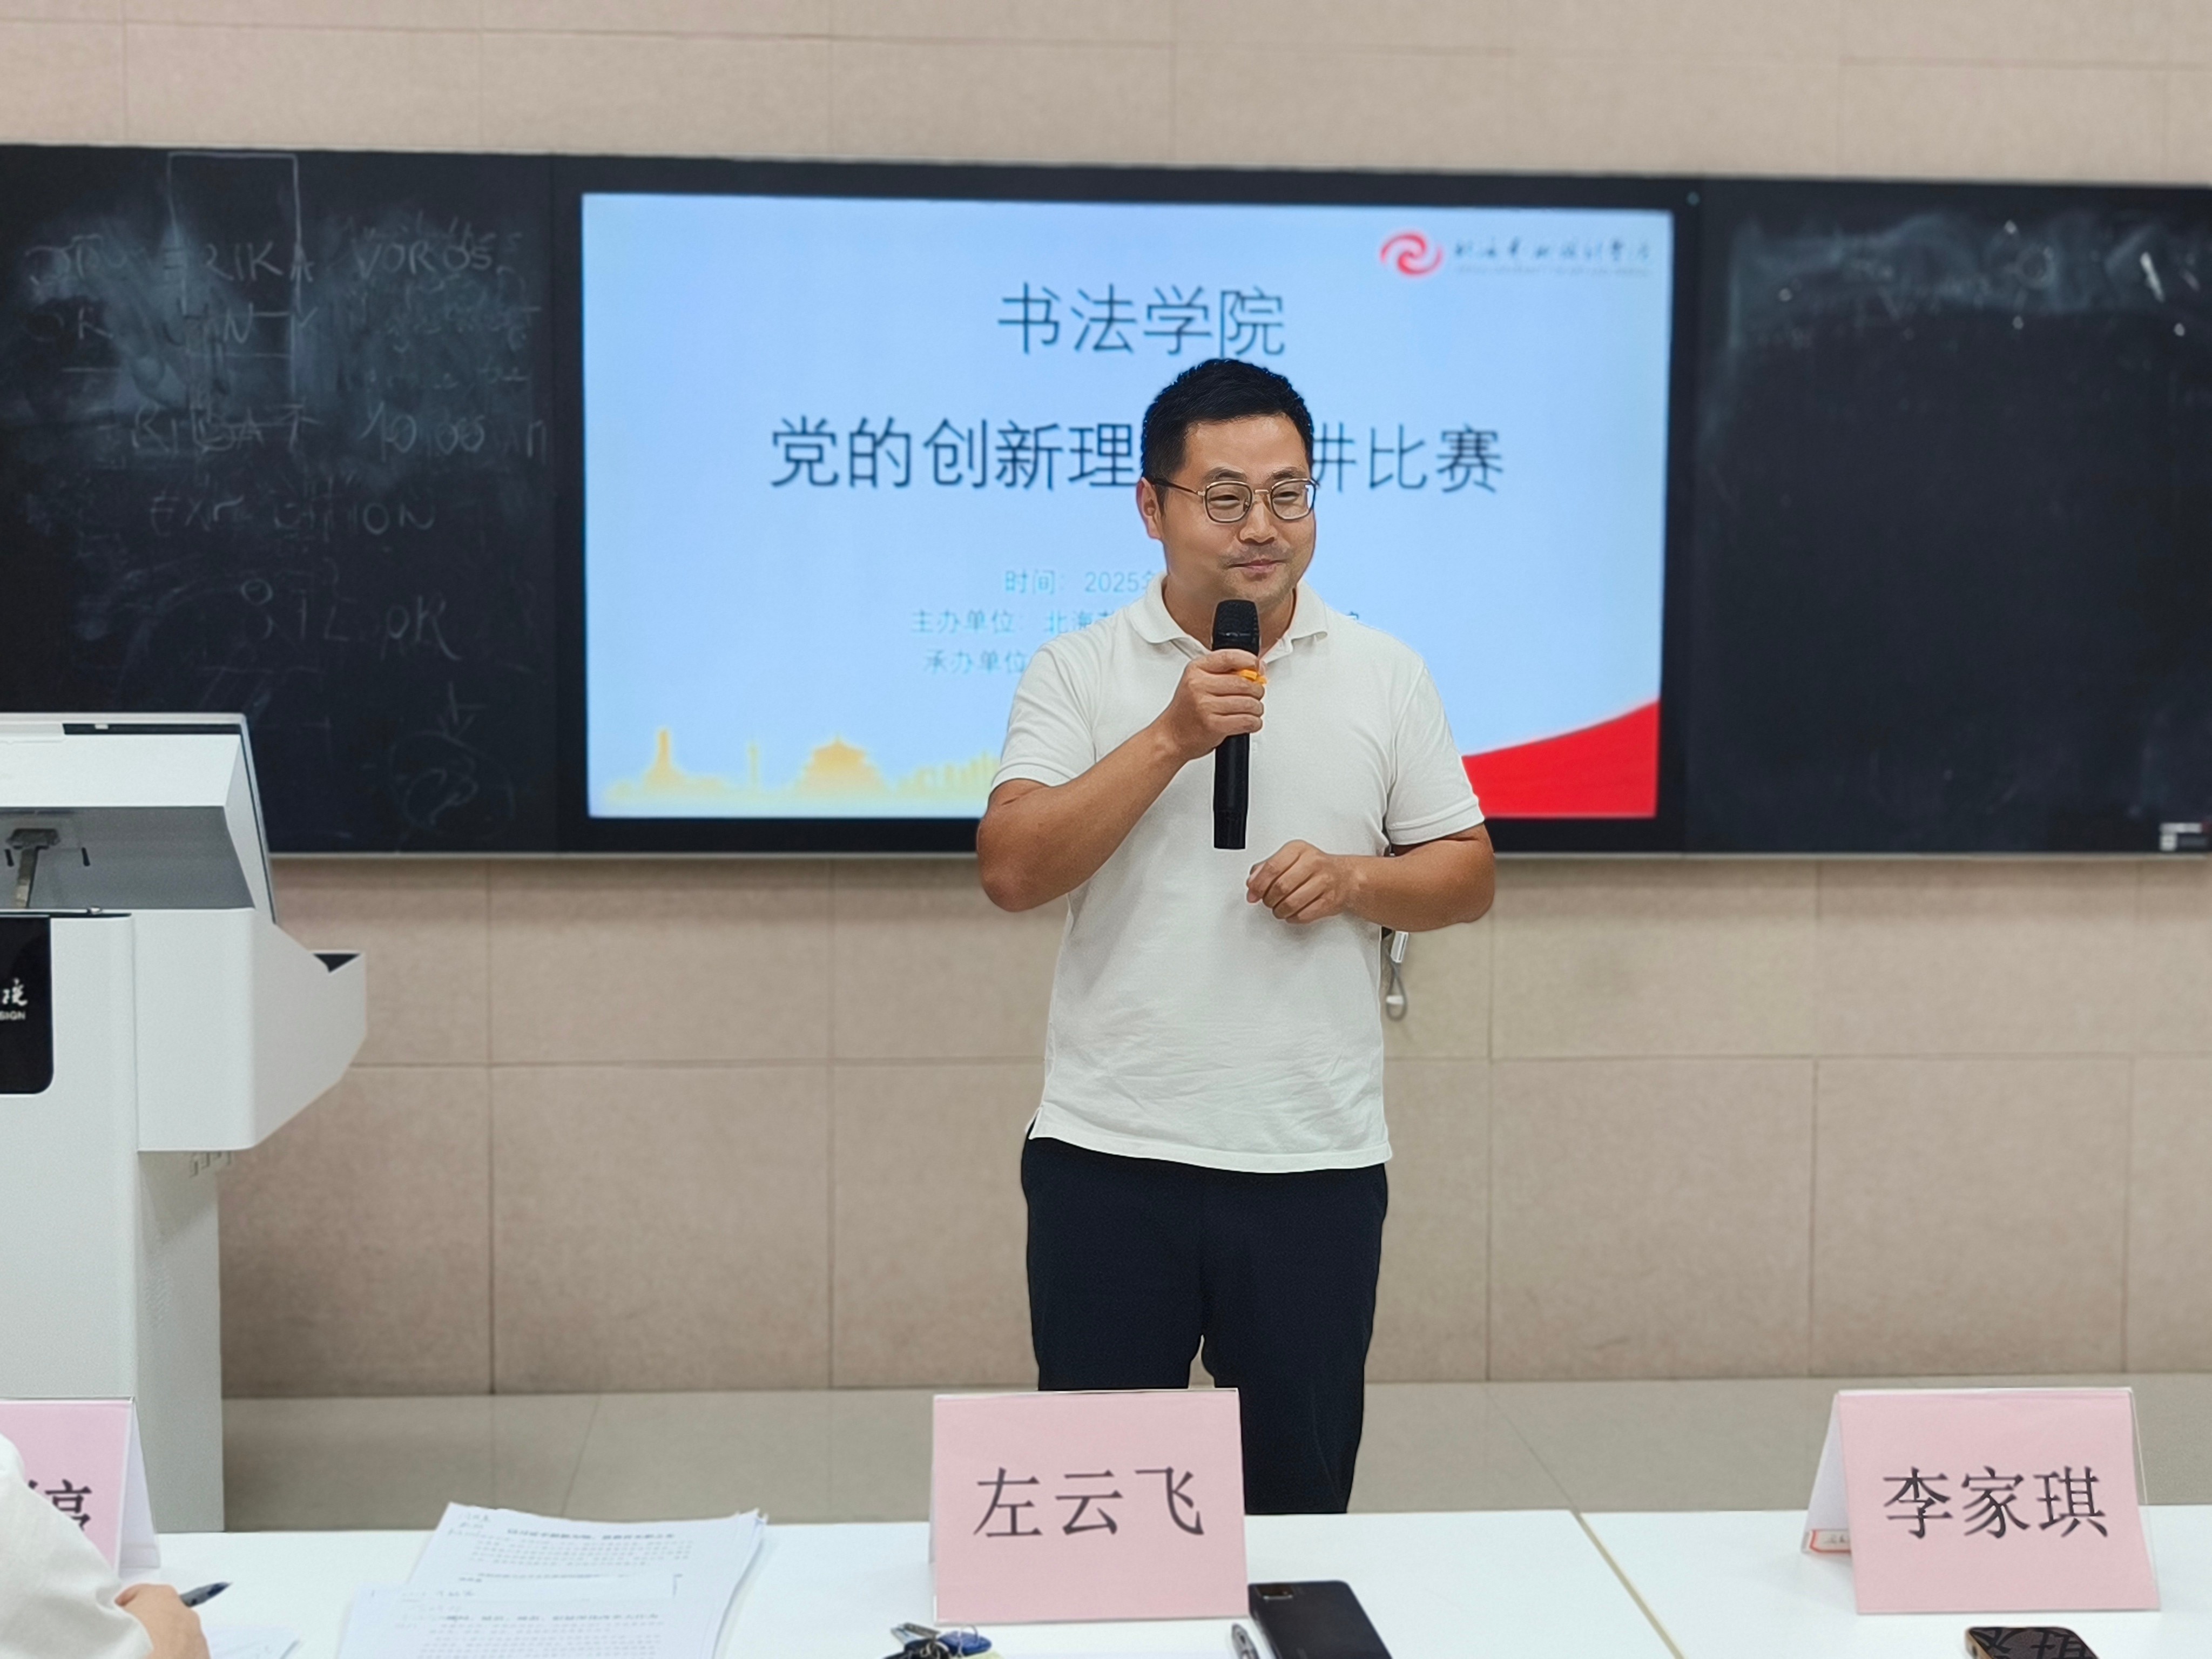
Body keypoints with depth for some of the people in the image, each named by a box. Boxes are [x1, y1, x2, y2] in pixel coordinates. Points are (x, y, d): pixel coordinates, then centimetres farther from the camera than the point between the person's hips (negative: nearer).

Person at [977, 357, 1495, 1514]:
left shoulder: (1385, 676, 6)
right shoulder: (1078, 673, 1)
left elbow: (1466, 875, 9)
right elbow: (1011, 871, -11)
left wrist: (1352, 878, -11)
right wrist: (1173, 736, -18)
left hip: (1318, 1161, 1)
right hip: (1109, 1157, -1)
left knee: (1300, 1492, 12)